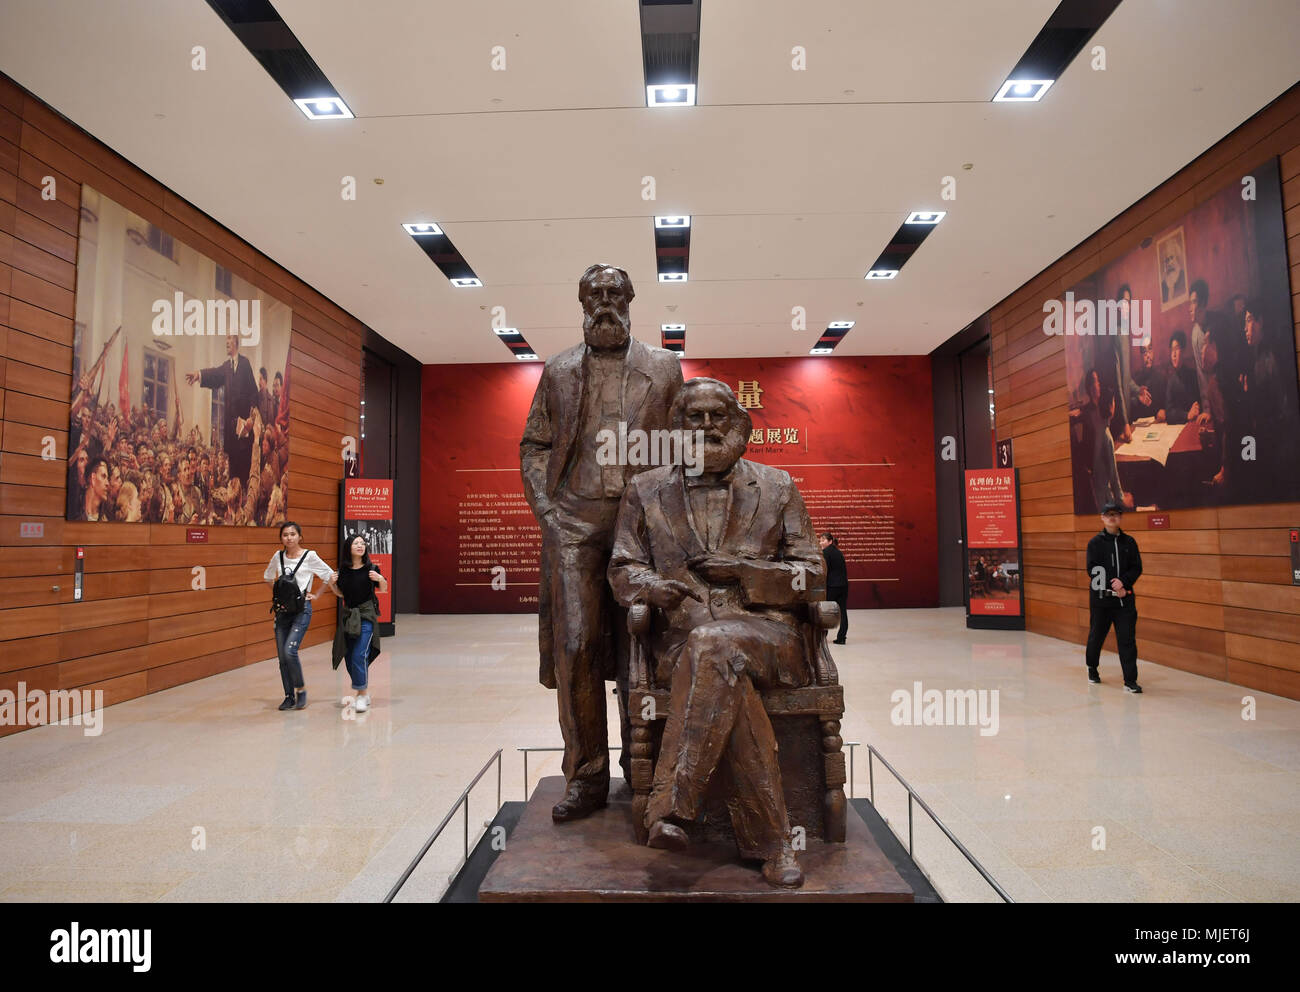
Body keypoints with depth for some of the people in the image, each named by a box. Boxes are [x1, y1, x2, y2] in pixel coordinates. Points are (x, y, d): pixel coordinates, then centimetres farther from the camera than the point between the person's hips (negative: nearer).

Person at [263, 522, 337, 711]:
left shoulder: (310, 556, -5)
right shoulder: (278, 556, 8)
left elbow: (331, 576, 1)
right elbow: (268, 576, 27)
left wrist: (316, 595, 0)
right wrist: (276, 594, 16)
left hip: (301, 609, -5)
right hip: (282, 610, 5)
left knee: (290, 651, -17)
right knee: (282, 656, 4)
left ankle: (301, 689, 2)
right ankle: (289, 696, 15)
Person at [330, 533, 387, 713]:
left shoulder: (371, 569, -6)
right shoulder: (343, 570, 2)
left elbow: (384, 589, 5)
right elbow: (340, 593, 15)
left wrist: (380, 579, -15)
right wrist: (331, 584, -3)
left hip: (366, 615, -4)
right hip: (348, 615, 4)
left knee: (359, 654, -13)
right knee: (349, 656, 9)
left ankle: (362, 694, -4)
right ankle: (360, 690, 25)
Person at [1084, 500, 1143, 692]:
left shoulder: (1129, 542, 8)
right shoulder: (1095, 543, -1)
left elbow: (1137, 568, 5)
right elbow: (1093, 570, -6)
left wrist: (1123, 581, -13)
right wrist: (1113, 588, -12)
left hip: (1125, 599, 1)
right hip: (1100, 598, -1)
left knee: (1127, 638, -3)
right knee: (1096, 635, 11)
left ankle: (1130, 680, 1)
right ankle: (1092, 668, 34)